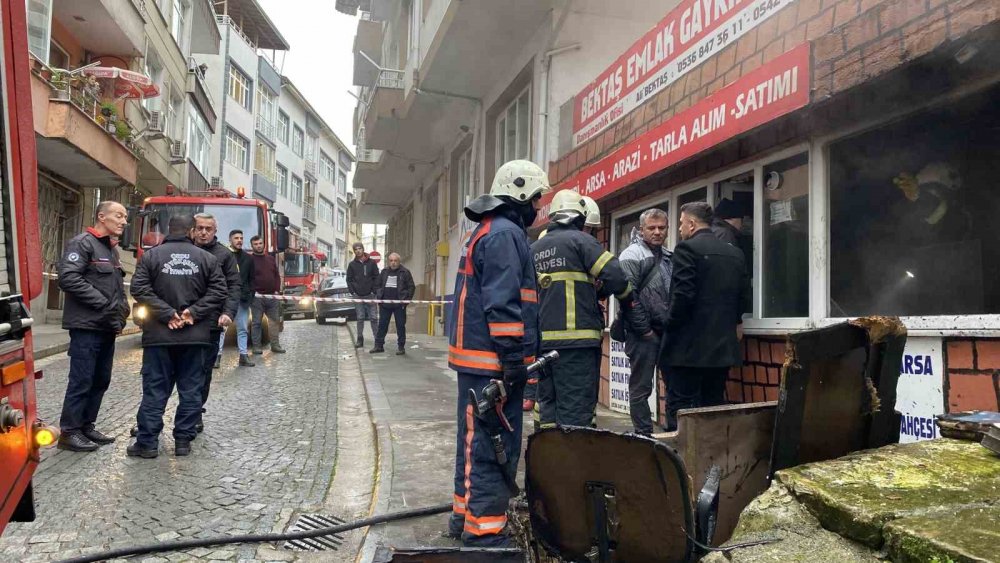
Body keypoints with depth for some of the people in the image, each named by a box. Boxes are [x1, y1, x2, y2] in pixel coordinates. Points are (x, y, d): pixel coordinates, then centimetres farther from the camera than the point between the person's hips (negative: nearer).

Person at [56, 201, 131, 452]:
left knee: (100, 381, 12)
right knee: (81, 381, -5)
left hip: (107, 327, 9)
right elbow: (68, 279, -21)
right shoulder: (82, 243, -9)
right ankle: (69, 432, 4)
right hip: (87, 326, -9)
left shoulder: (111, 248, 19)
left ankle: (86, 426, 22)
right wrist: (103, 304, -20)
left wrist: (121, 309, 7)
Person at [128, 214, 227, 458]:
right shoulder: (206, 258, 3)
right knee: (190, 388, 8)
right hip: (195, 335, 0)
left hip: (159, 334, 0)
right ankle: (183, 440, 11)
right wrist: (194, 312, -5)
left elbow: (139, 289, -7)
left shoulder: (151, 256, 2)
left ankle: (147, 442, 8)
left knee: (155, 388, 5)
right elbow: (219, 290, -4)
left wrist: (167, 313, -8)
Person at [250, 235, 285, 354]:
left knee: (275, 321, 6)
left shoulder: (271, 258, 14)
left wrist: (277, 290, 6)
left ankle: (275, 345, 12)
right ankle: (256, 346, 6)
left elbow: (277, 275, 16)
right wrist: (253, 291, -14)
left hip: (272, 296, 5)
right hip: (257, 297, -5)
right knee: (257, 322, 0)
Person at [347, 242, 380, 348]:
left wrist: (374, 291, -5)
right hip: (358, 295, 1)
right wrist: (352, 291, -1)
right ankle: (360, 339, 11)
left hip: (370, 295, -1)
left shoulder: (372, 263, 3)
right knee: (360, 318, 6)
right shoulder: (352, 264, 7)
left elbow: (377, 277, 3)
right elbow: (349, 279, 9)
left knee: (373, 318, 0)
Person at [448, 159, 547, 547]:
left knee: (476, 439, 17)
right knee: (495, 445, -5)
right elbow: (502, 302, -22)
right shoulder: (505, 233, -13)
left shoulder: (486, 230, 20)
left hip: (476, 357, 11)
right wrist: (514, 358, -21)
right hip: (493, 360, -11)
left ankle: (466, 515, 28)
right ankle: (484, 530, 2)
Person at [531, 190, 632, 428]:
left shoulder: (535, 248, 17)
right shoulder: (580, 240, -5)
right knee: (575, 411, -4)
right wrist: (628, 300, 8)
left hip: (543, 339, 7)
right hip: (577, 338, -7)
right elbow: (614, 276, -11)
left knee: (549, 406, 14)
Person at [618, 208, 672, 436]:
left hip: (668, 332, 8)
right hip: (645, 334, -7)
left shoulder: (669, 257, 16)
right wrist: (644, 329, -15)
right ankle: (644, 435, 9)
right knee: (641, 387, 1)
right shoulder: (632, 255, -7)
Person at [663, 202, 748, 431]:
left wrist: (670, 325, -4)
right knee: (714, 406, 13)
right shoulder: (735, 253, 11)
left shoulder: (687, 248, -9)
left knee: (680, 406, -2)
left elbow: (683, 295, -16)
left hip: (691, 345, -7)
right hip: (723, 345, 7)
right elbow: (741, 295, 12)